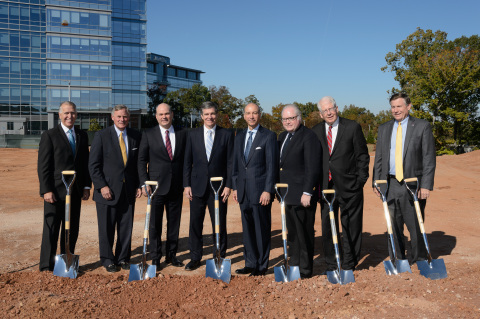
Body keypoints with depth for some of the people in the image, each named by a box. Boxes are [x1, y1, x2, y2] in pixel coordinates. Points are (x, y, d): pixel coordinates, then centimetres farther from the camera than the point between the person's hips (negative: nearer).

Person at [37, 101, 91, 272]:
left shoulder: (82, 136, 11)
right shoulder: (49, 136, -3)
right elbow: (43, 166, -7)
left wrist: (87, 186, 6)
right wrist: (47, 190, -13)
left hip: (75, 192, 5)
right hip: (55, 191, -5)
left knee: (72, 230, 11)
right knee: (51, 230, 2)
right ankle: (46, 267, 12)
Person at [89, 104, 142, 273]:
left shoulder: (136, 136, 7)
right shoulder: (101, 136, -3)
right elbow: (93, 164, -6)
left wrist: (139, 185, 3)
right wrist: (102, 186, -13)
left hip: (128, 190, 3)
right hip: (107, 190, -3)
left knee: (126, 227, 9)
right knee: (106, 228, 6)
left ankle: (123, 258, 25)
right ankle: (107, 260, 23)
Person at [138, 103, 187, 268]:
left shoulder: (182, 134, 7)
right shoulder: (148, 134, 2)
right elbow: (142, 160, 2)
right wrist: (144, 183, -7)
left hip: (176, 187, 2)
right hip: (157, 186, -2)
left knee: (174, 223, 10)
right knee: (155, 224, 3)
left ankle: (171, 255, 24)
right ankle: (155, 258, 16)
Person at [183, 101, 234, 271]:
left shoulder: (227, 135, 2)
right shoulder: (193, 135, 7)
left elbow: (230, 162, 0)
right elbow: (187, 162, 7)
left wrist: (228, 185, -7)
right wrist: (187, 185, 0)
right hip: (198, 186, 2)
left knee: (219, 224, 5)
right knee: (195, 224, 6)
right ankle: (195, 258, 20)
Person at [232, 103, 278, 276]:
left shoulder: (269, 136, -4)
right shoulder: (239, 137, 14)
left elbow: (272, 165, -9)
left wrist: (268, 190, -14)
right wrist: (235, 187, 11)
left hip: (260, 190, -6)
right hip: (244, 190, 6)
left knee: (262, 229, 2)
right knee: (247, 229, 12)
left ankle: (262, 265, 15)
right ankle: (250, 263, 23)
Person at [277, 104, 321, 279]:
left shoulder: (309, 136, -12)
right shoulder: (283, 136, 15)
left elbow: (313, 168, -17)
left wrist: (307, 193, -21)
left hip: (302, 195, -8)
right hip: (287, 194, 8)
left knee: (304, 233, 2)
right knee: (291, 232, 16)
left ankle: (305, 270, 14)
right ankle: (294, 265, 29)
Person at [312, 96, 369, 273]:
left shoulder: (353, 127, -1)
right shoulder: (316, 131, 8)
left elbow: (363, 155, 0)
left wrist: (361, 180, -6)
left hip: (349, 187, -3)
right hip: (326, 186, 3)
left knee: (351, 227, 6)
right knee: (327, 226, 9)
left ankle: (349, 264, 20)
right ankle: (331, 264, 23)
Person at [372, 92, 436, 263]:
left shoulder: (422, 126, 0)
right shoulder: (384, 128, 12)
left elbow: (429, 158, -4)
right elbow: (378, 158, 14)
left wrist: (426, 185, -11)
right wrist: (376, 182, 6)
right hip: (391, 184, 4)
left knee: (416, 226, 3)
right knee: (393, 226, 9)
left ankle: (419, 262, 19)